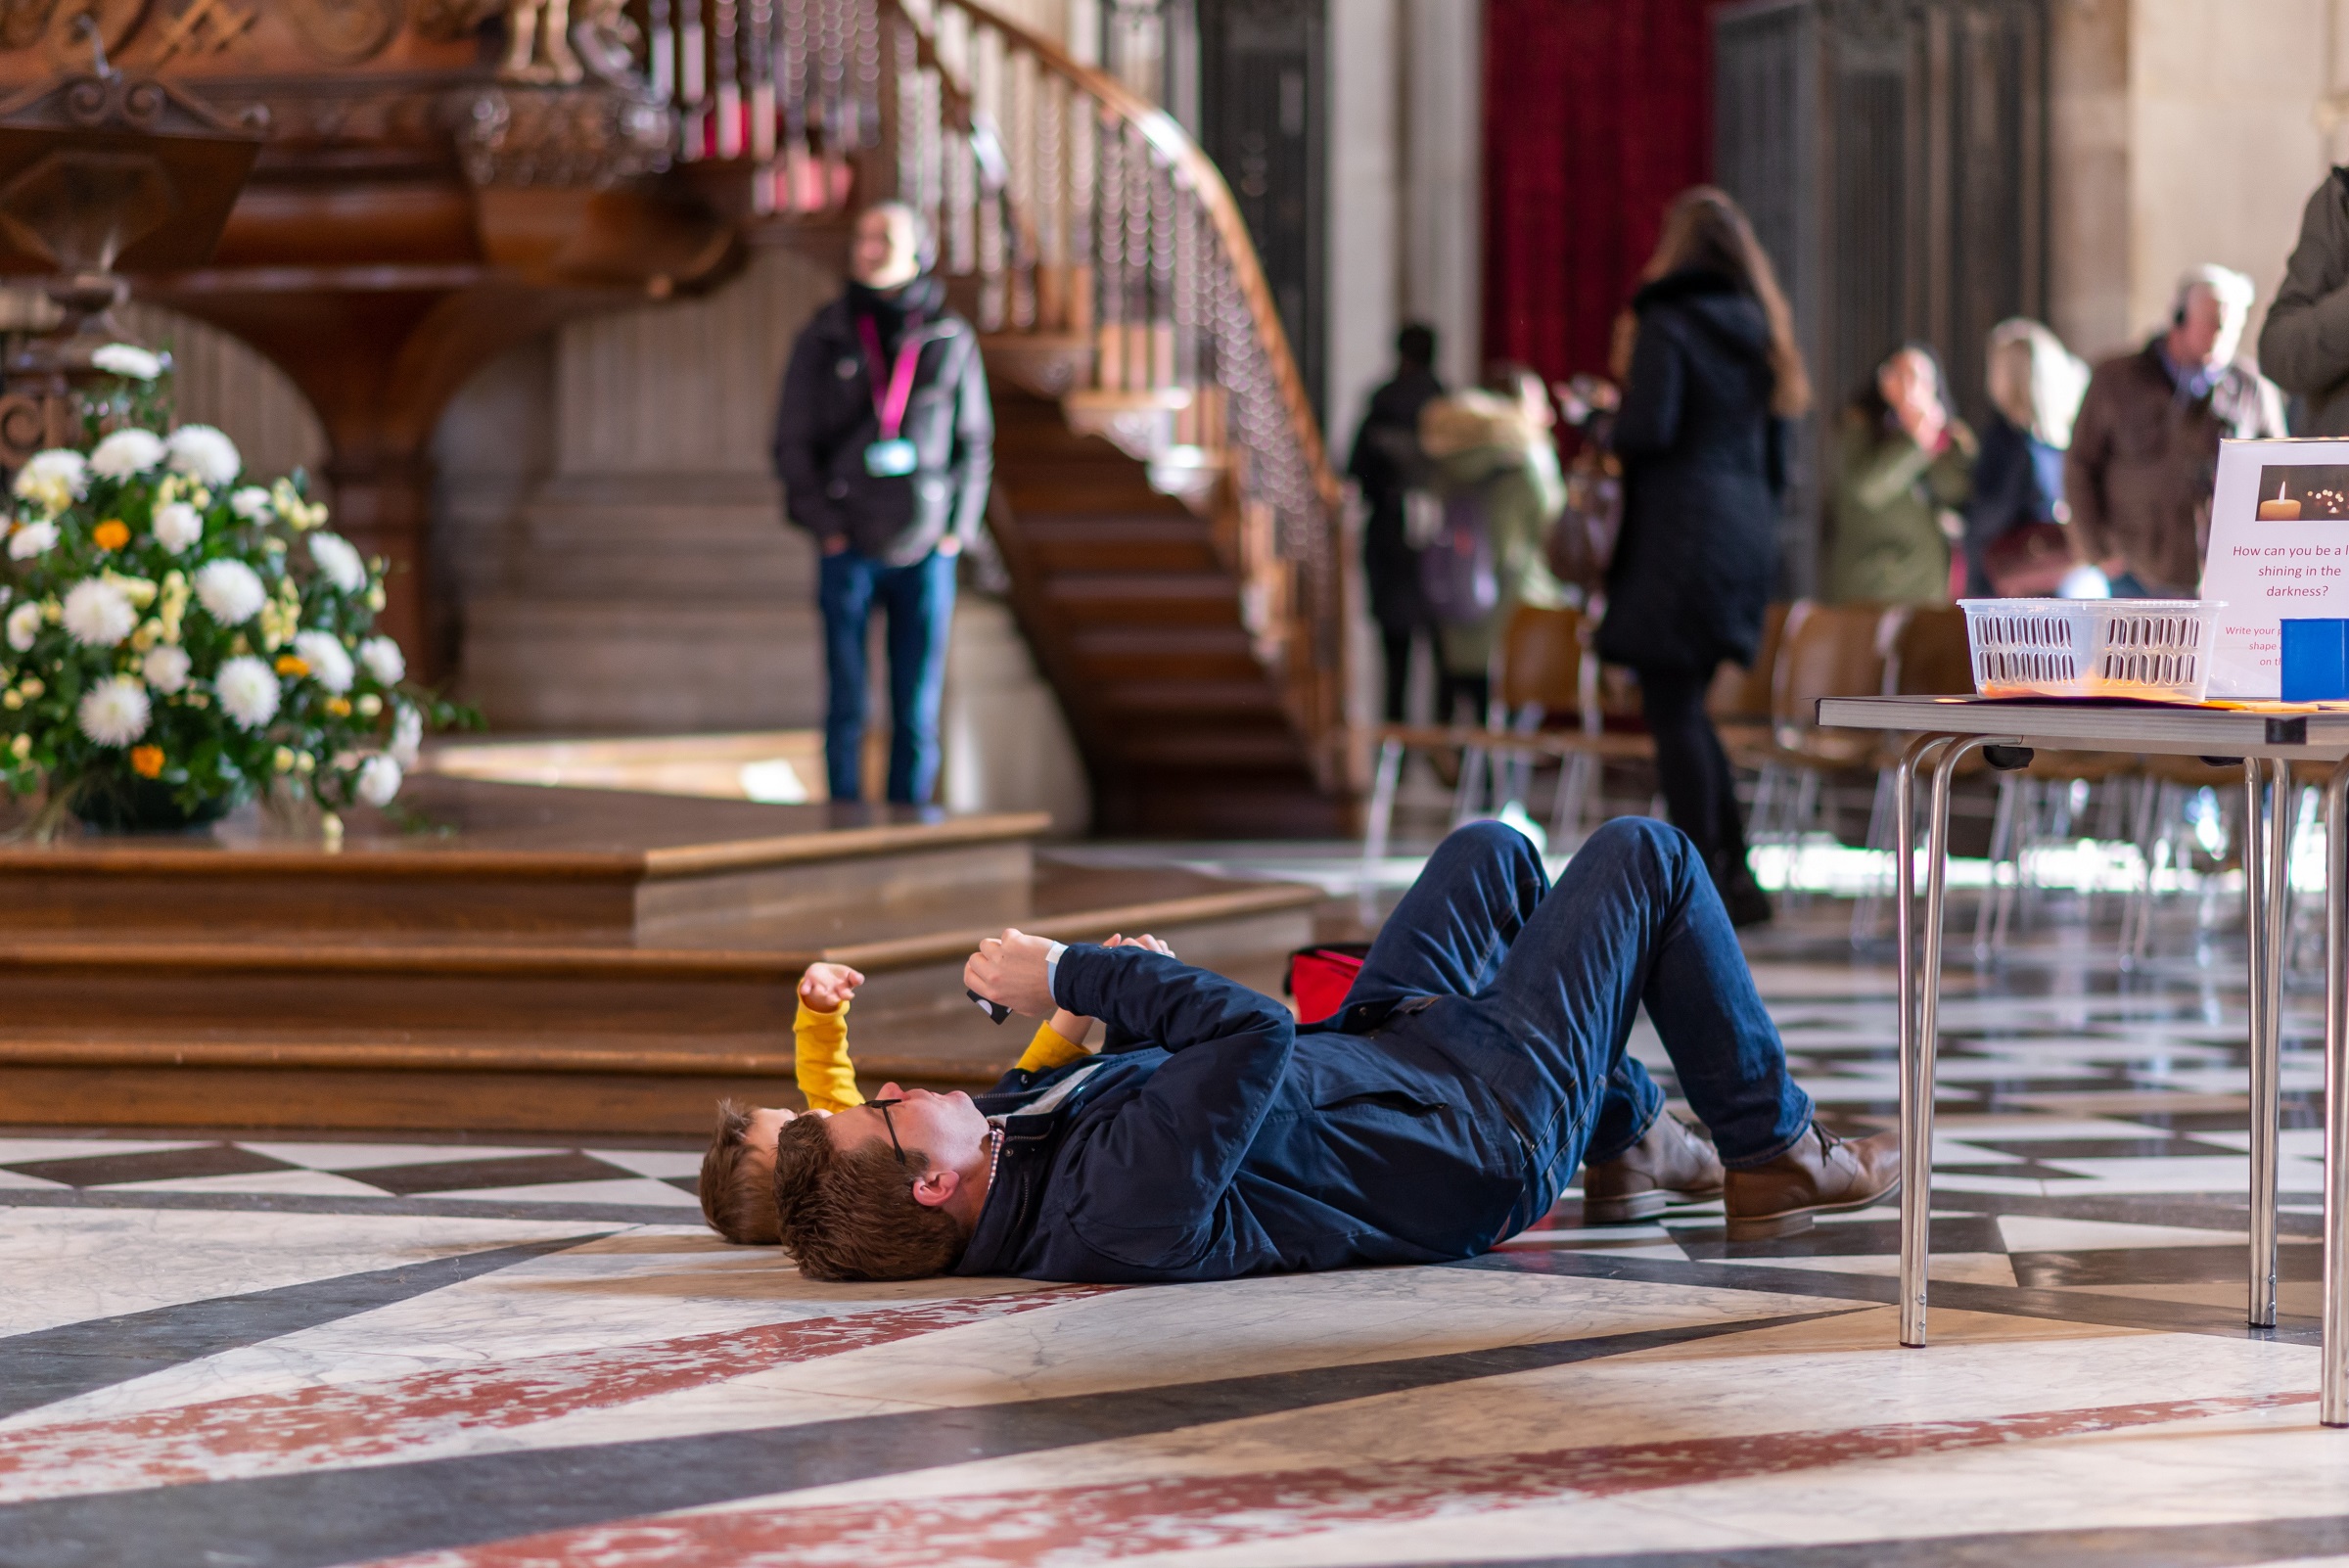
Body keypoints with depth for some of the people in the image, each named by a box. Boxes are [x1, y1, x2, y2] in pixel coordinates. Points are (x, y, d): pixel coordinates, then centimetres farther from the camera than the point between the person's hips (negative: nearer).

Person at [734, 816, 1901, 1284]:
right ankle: (1772, 1158, 22)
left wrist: (1117, 995, -12)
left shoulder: (1012, 1127, -14)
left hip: (1367, 1064, 9)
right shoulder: (1124, 1206, -43)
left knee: (1494, 854, 26)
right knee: (1645, 857, 4)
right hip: (1487, 1132, -8)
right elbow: (1254, 1037, -48)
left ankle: (1630, 1143, 38)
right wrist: (1076, 975, -36)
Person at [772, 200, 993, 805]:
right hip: (849, 552, -1)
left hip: (925, 552, 1)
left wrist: (956, 528, 1)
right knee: (847, 710, 0)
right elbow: (792, 443, 4)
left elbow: (974, 443, 10)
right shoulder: (825, 339, 1)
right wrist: (826, 525, -5)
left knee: (917, 715, 3)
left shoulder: (951, 340, 3)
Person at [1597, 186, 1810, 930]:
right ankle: (1735, 876, 12)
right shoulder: (1756, 331, 13)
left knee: (1673, 709, -3)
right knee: (1686, 706, 16)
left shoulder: (1666, 325, -9)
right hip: (1747, 535, 8)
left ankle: (1704, 887, -7)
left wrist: (1615, 416, 1)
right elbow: (1775, 455, 16)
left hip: (1679, 534, -7)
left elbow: (1648, 430, -19)